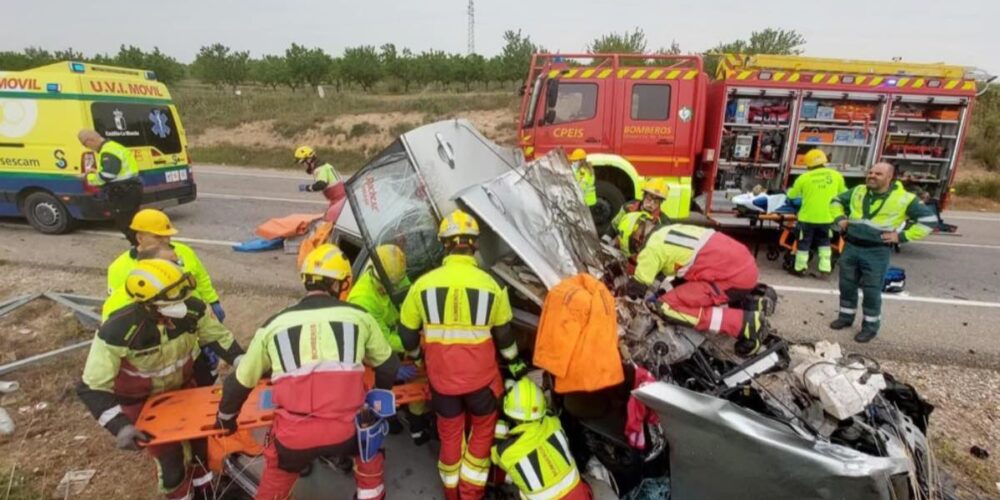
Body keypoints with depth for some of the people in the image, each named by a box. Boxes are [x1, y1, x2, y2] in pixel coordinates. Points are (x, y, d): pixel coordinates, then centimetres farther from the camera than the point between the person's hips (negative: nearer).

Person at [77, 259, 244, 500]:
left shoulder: (193, 309, -27)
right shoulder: (117, 332, -37)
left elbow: (218, 337, -9)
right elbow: (93, 388, -29)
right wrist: (120, 426, -38)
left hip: (182, 385, 4)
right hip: (142, 400, -4)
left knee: (203, 433, 14)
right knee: (169, 454, 2)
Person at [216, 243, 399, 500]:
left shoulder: (275, 324, 9)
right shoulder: (358, 316, 6)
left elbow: (240, 381, 18)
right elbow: (387, 367, 18)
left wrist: (226, 416, 38)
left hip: (293, 435, 1)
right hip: (345, 430, -1)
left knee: (277, 475, 31)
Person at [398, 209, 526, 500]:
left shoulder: (423, 283, -7)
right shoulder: (490, 284, -9)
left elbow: (407, 332, 2)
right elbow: (503, 333, 1)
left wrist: (415, 357, 22)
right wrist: (514, 362, 18)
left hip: (441, 377, 1)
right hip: (480, 377, -1)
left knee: (449, 435, 22)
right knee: (483, 431, 23)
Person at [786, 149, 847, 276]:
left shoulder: (804, 177, -9)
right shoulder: (836, 175, -1)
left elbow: (791, 195, 3)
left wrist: (796, 192, 26)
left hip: (808, 217, -3)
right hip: (827, 217, 3)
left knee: (804, 243, 12)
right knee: (824, 242, 21)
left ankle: (800, 268, 20)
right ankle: (825, 267, 17)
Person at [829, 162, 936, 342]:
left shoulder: (903, 199, -8)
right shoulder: (858, 191, 6)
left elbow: (929, 219, -5)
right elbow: (837, 200, 23)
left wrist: (902, 236, -10)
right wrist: (840, 218, 6)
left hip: (877, 252, -4)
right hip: (851, 247, 5)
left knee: (871, 291, 2)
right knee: (847, 285, 14)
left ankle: (870, 326, 16)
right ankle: (846, 316, 31)